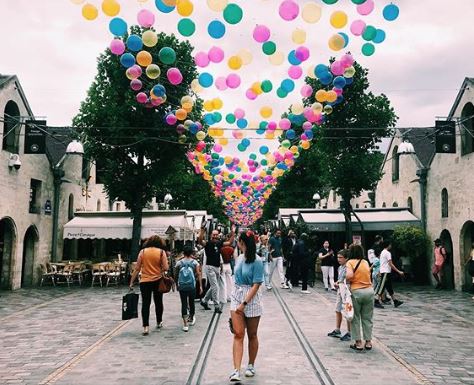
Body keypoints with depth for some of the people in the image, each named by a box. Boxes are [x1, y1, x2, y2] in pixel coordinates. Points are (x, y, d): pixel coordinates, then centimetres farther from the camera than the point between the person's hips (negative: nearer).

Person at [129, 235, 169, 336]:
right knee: (158, 302, 18)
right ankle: (159, 322, 33)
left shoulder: (143, 252, -1)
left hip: (144, 281, 0)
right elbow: (166, 268, -11)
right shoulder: (161, 252, -4)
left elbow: (137, 269, -2)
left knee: (145, 304, 2)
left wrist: (132, 281, 2)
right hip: (157, 281, 0)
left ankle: (146, 327, -5)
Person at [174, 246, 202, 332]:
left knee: (184, 304, 0)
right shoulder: (195, 262, 0)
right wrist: (200, 286, -4)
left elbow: (175, 275, 8)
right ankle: (191, 319, 36)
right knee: (191, 303, 17)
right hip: (192, 286, 0)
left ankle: (185, 324, -6)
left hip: (182, 287, 0)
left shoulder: (179, 263, 2)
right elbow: (198, 274, -6)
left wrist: (176, 283, 23)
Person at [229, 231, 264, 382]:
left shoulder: (257, 261, -15)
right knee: (238, 334, -5)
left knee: (252, 335, 11)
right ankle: (236, 370, -9)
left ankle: (251, 365, 29)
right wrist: (238, 300, 16)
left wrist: (244, 303, -22)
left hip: (252, 299, -5)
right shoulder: (239, 258, 5)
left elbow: (256, 285, -18)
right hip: (236, 297, 5)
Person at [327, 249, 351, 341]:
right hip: (340, 291, 9)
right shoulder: (340, 267, 9)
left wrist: (340, 284, -21)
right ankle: (337, 330, 30)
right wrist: (337, 283, 3)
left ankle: (349, 333, 13)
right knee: (338, 310, 17)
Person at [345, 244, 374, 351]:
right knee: (367, 318, 15)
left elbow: (349, 275, -20)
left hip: (356, 291, -4)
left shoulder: (350, 262, -4)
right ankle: (368, 342, 20)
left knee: (355, 318, 9)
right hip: (369, 290, 4)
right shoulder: (365, 262, 11)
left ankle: (358, 343, 12)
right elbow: (367, 274, 7)